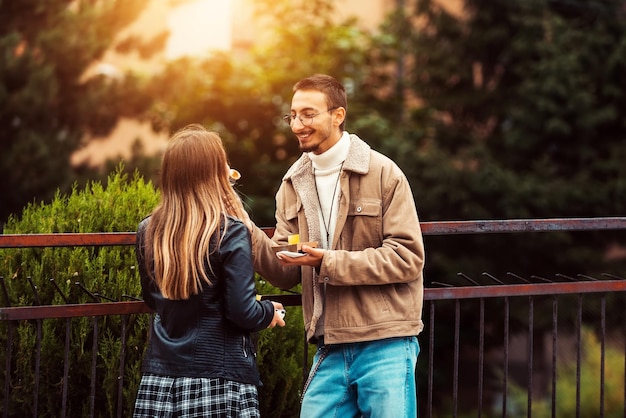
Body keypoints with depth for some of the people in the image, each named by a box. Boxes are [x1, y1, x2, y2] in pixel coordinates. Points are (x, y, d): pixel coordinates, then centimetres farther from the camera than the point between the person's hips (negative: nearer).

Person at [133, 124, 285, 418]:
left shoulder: (148, 231, 2)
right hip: (219, 381, -4)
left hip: (159, 380, 4)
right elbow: (243, 313, -13)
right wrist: (269, 312, 6)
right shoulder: (229, 233, -12)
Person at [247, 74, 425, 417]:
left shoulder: (382, 173, -4)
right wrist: (246, 232, -9)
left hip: (386, 346, -5)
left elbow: (408, 257, -11)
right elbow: (286, 274, 8)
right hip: (330, 348, 5)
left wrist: (329, 262, -18)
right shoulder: (293, 185, 12)